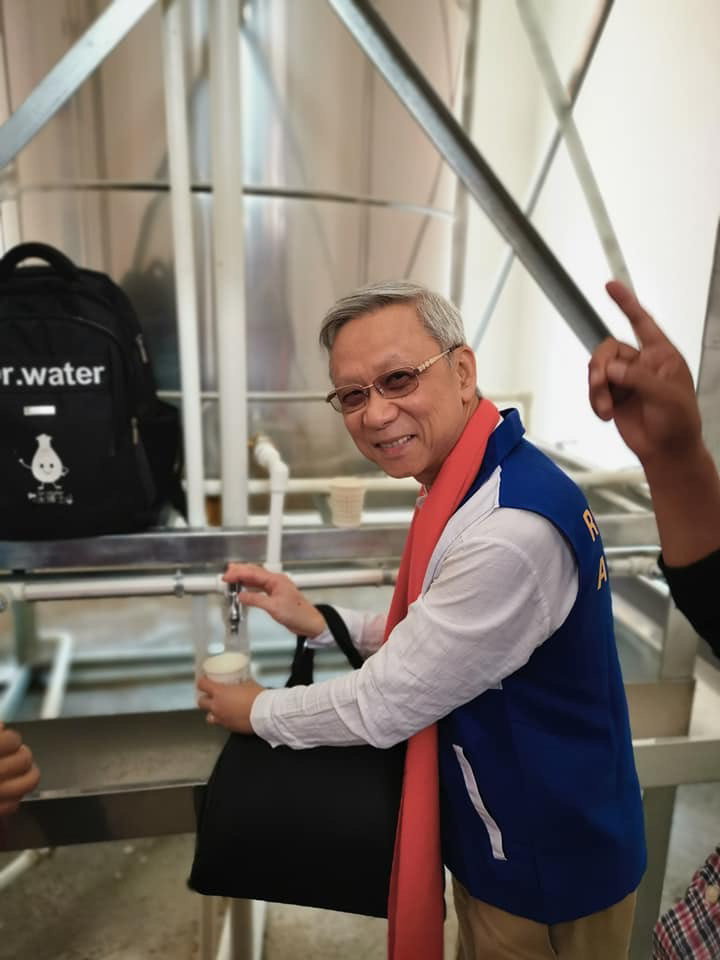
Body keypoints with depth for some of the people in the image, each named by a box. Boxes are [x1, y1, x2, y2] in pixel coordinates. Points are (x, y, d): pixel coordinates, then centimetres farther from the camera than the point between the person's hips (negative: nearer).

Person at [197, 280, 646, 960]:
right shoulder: (467, 484, -3)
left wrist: (257, 711, -9)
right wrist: (317, 621, -3)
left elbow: (384, 707, -26)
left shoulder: (509, 531, -35)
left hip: (546, 877, -7)